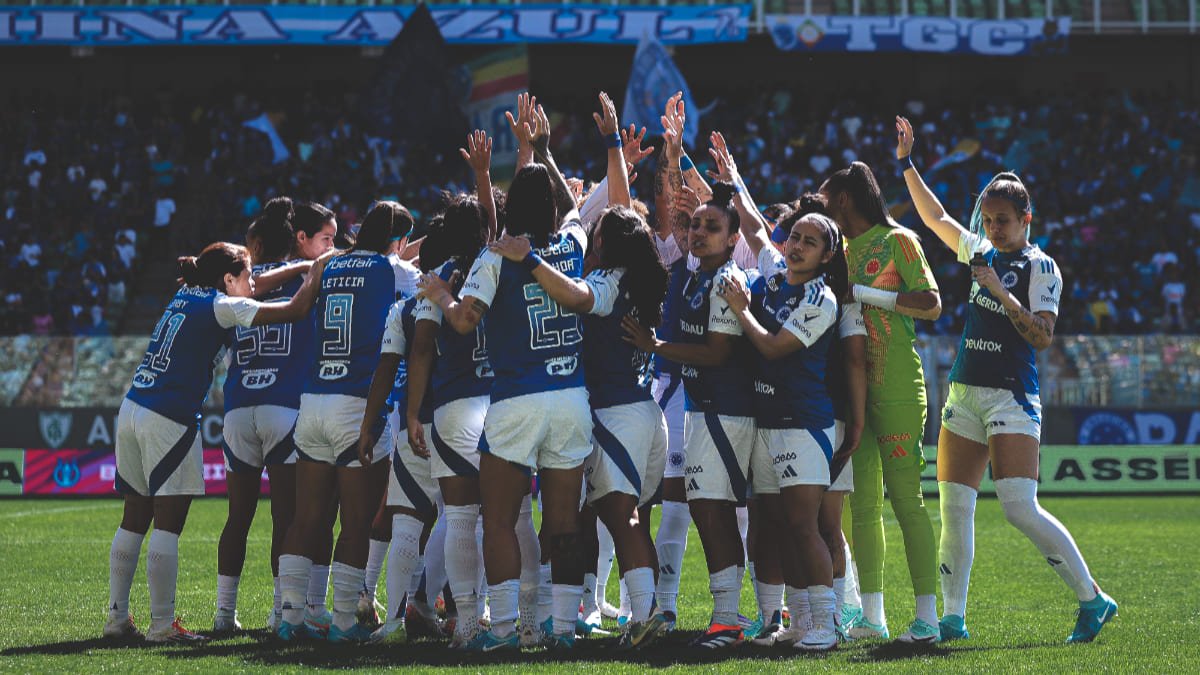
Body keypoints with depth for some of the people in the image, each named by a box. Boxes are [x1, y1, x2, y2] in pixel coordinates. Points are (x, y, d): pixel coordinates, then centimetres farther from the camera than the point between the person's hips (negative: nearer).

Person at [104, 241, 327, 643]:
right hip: (169, 419, -8)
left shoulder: (186, 296, 17)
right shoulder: (222, 306, -6)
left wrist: (299, 267, 32)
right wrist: (317, 268, 7)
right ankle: (162, 625, -5)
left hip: (132, 411, 8)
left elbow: (244, 291, 34)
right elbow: (295, 310, -9)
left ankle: (117, 617, 13)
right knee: (168, 524, -5)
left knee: (134, 520, 11)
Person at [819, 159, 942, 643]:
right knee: (862, 503, 5)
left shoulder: (898, 240, -2)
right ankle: (872, 617, 8)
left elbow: (931, 305, -10)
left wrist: (862, 293, -13)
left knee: (904, 495, -10)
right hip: (852, 384, 7)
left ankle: (927, 616, -9)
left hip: (895, 385, -7)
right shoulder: (841, 250, 19)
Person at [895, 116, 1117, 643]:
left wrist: (1001, 293, -21)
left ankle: (1092, 600, -7)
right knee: (953, 506, 4)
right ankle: (953, 616, 10)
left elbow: (1043, 336, -15)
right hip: (964, 394, 7)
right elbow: (934, 216, 26)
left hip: (1010, 397, -7)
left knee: (1020, 509, -17)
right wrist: (906, 162, 22)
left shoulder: (1040, 267, -6)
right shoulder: (981, 253, 13)